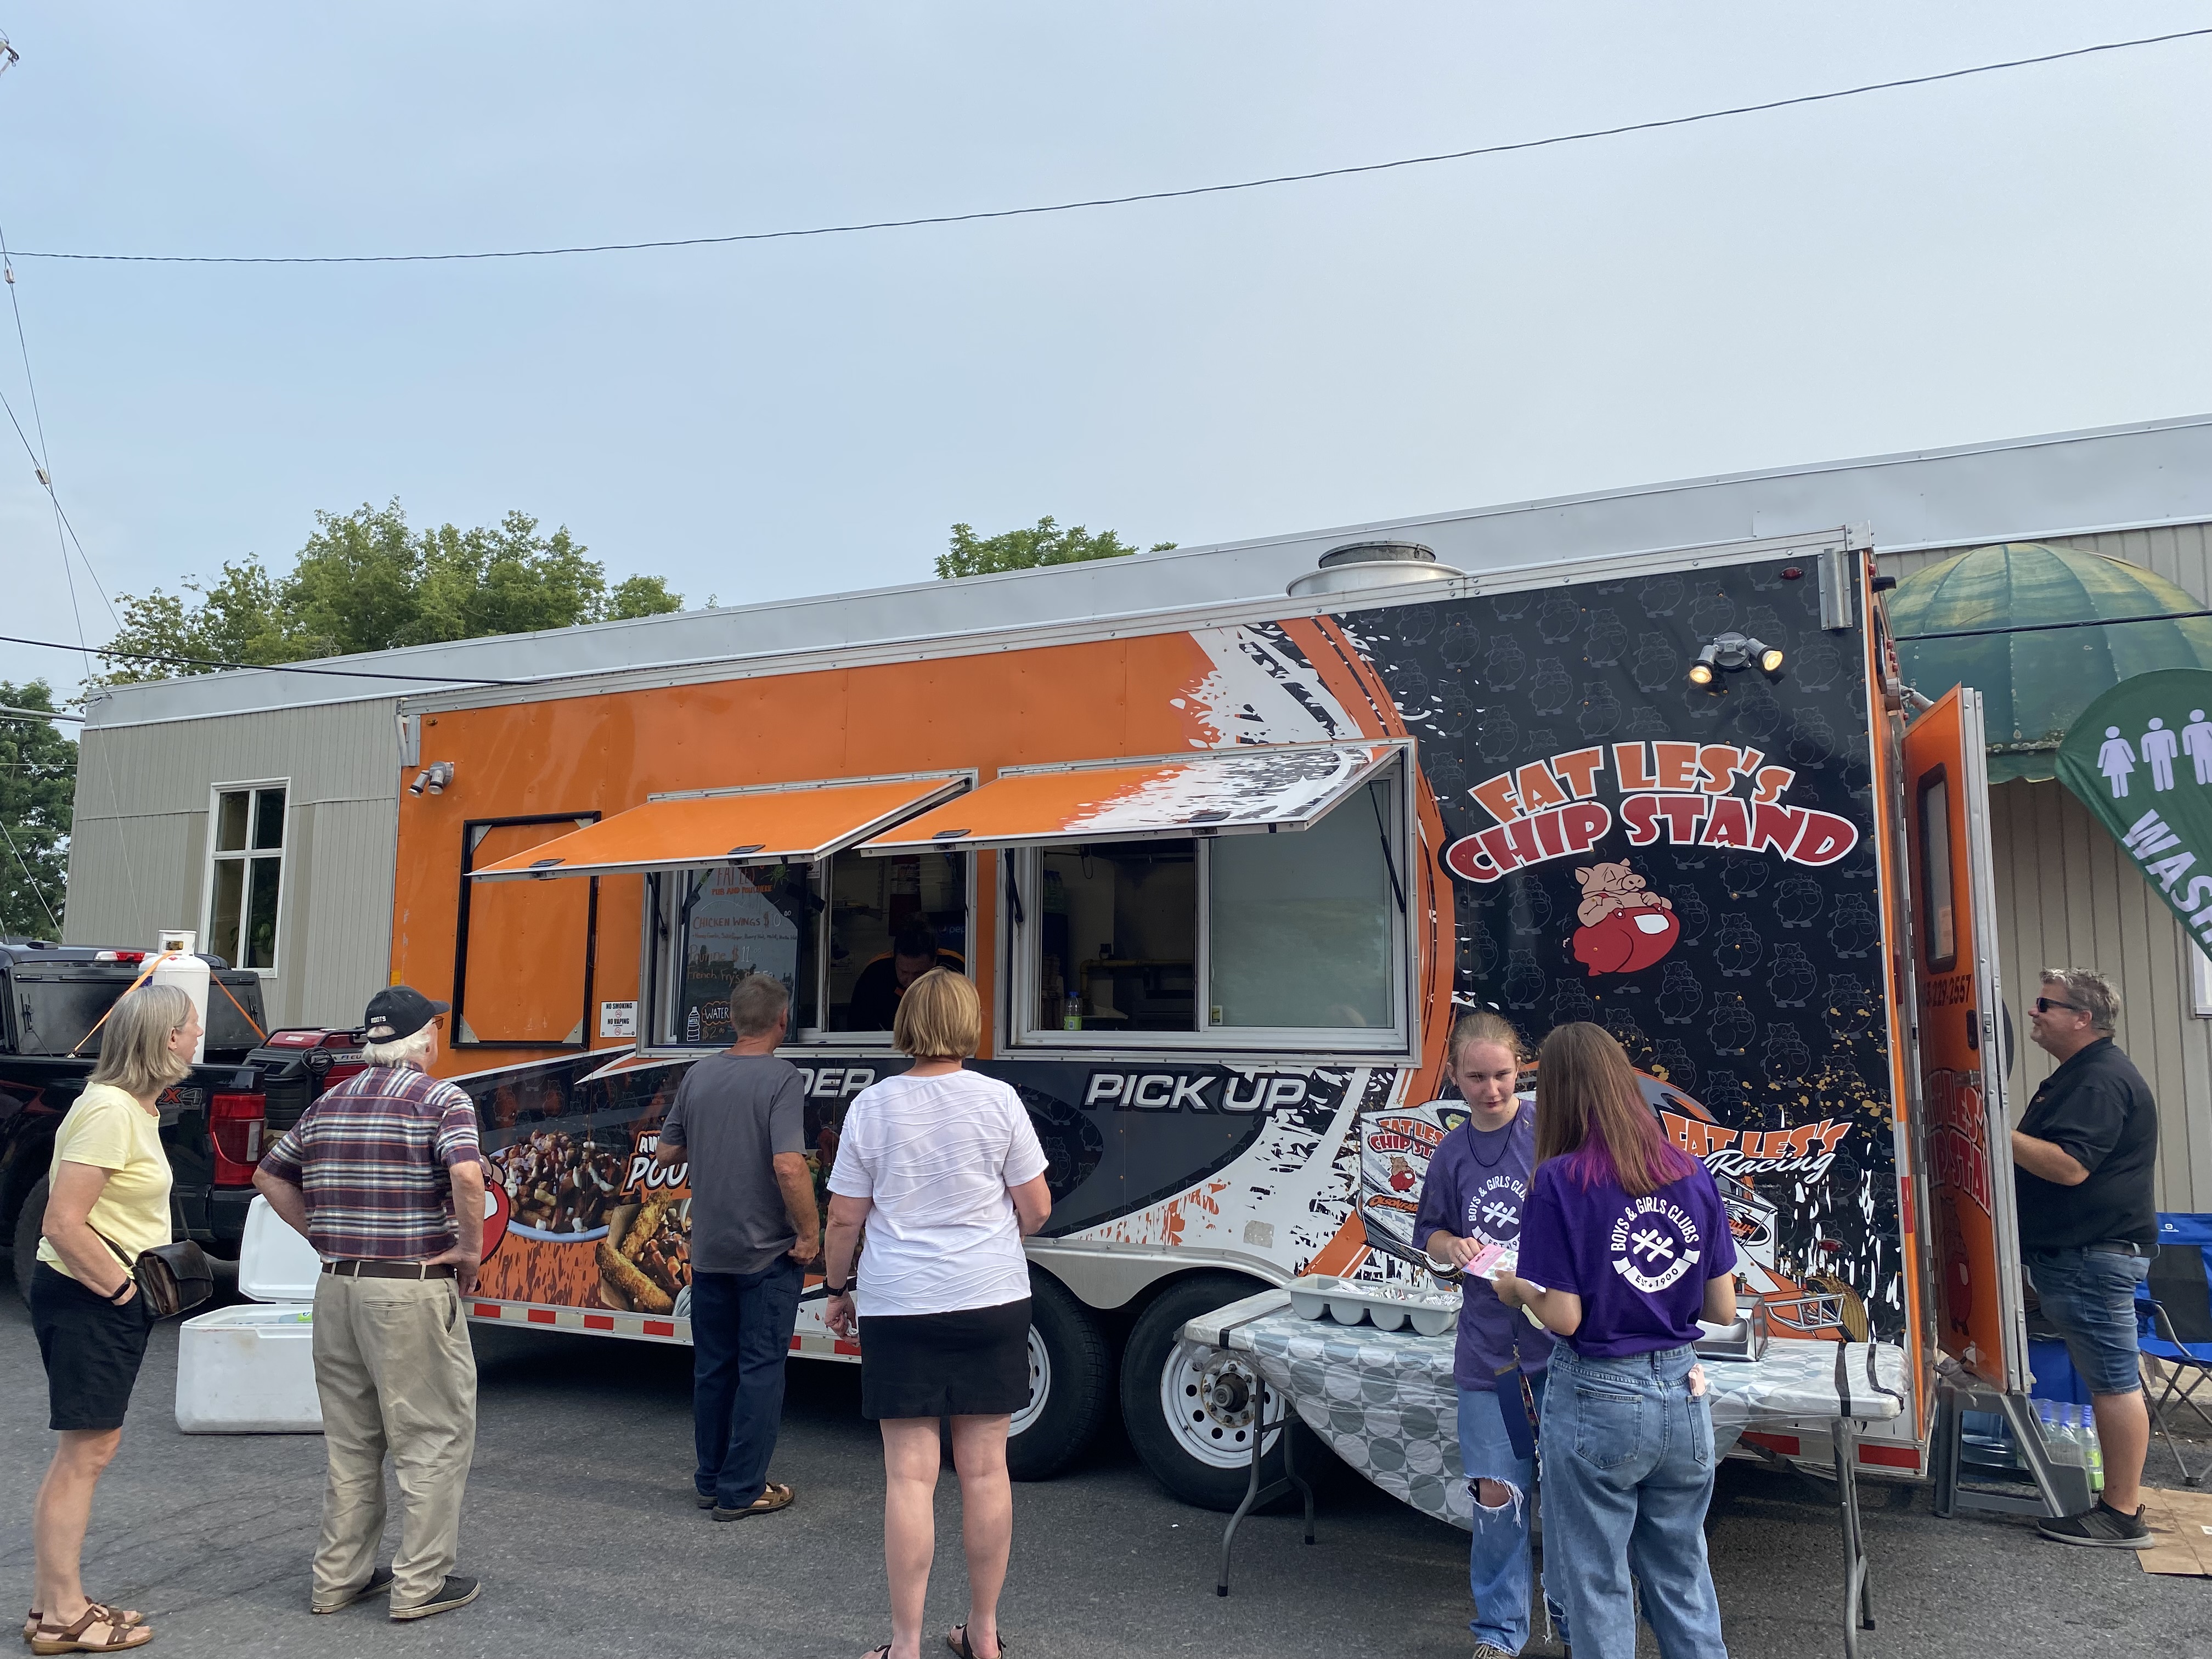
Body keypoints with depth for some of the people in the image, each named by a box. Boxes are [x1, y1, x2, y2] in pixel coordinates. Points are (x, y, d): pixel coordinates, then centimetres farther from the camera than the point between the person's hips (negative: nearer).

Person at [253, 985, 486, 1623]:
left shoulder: (329, 1103, 11)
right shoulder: (442, 1099, -11)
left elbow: (269, 1176, 18)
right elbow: (466, 1173, -26)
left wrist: (325, 1235, 15)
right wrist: (471, 1248, -13)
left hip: (336, 1285, 7)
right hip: (412, 1290, -7)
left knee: (349, 1440, 18)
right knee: (432, 1438, 5)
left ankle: (339, 1576, 27)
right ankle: (421, 1583, 11)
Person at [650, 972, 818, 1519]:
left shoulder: (698, 1075, 2)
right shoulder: (781, 1078, -17)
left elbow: (666, 1153, 10)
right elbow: (789, 1166, -26)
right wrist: (809, 1232, -15)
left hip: (709, 1251, 6)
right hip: (768, 1253, -6)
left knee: (712, 1366, 16)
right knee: (761, 1369, 5)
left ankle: (710, 1481, 26)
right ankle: (742, 1490, 10)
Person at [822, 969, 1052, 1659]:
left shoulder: (873, 1106, -6)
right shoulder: (998, 1100, -5)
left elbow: (844, 1219, -2)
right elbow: (1036, 1208, -2)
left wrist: (838, 1289, 13)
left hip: (899, 1304, -1)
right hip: (991, 1299, 1)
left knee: (909, 1473, 5)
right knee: (985, 1467, 11)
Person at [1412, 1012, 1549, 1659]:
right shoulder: (1451, 1154, 5)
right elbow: (1430, 1232, 17)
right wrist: (1453, 1246, -3)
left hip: (1558, 1339, -3)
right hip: (1487, 1351, 3)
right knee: (1497, 1497, 7)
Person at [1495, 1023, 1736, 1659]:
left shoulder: (1560, 1180, -16)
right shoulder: (1692, 1173, -1)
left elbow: (1564, 1317, -16)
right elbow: (1723, 1309, 3)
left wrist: (1517, 1290, 3)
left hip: (1598, 1401, -5)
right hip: (1682, 1393, 5)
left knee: (1598, 1585, 11)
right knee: (1684, 1580, 20)